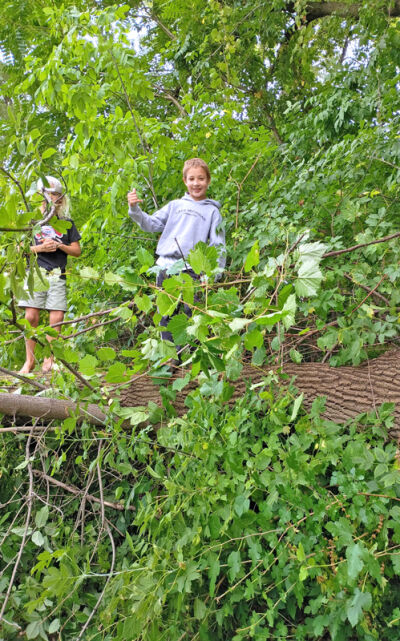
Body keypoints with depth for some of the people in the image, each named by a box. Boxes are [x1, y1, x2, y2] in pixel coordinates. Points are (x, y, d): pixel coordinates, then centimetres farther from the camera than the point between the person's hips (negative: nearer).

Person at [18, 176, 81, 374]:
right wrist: (39, 248, -7)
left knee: (57, 317, -6)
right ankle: (29, 360, 4)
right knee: (31, 316, -6)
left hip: (57, 276, 1)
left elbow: (77, 251, 14)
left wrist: (59, 245, -4)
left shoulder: (67, 223, 15)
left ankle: (49, 360, 3)